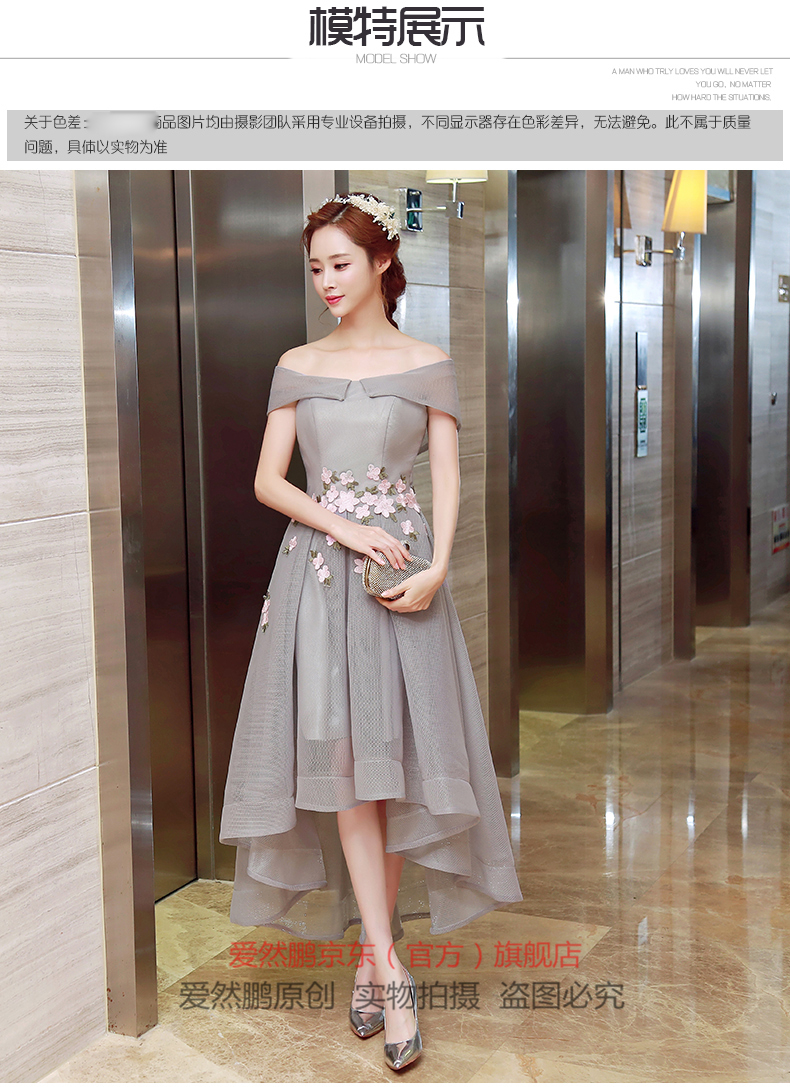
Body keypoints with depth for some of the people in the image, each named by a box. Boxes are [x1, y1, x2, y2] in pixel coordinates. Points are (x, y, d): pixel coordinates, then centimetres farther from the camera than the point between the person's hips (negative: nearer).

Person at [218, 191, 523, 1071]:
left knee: (390, 759, -1)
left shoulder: (427, 365, 6)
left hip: (400, 566, -1)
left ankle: (370, 954, 13)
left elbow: (448, 479, 1)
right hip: (317, 569, 1)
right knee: (342, 756, -7)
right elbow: (267, 481, 4)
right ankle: (389, 964, -5)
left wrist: (436, 569, -15)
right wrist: (346, 529, -11)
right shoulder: (297, 366, 10)